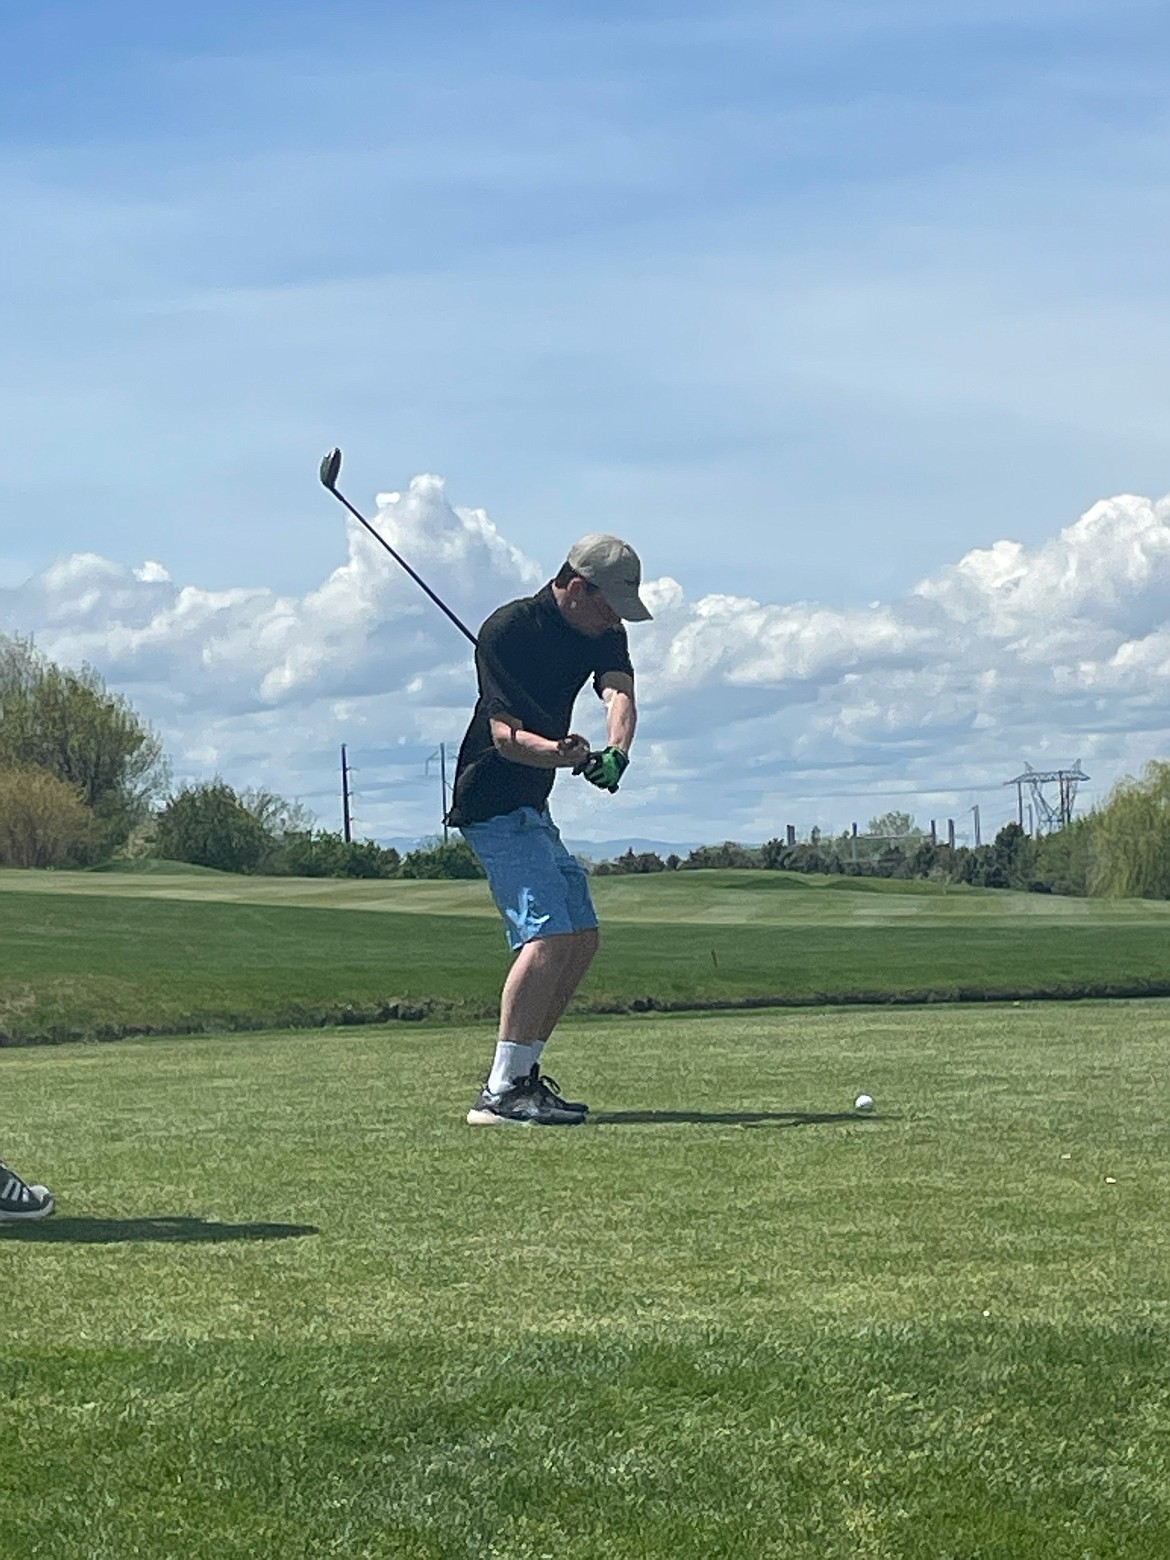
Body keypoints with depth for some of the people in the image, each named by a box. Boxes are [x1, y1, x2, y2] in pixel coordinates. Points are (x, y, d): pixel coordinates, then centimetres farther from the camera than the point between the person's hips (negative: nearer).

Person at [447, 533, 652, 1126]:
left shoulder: (603, 634, 4)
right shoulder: (507, 630, -18)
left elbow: (619, 695, -15)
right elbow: (504, 735, -23)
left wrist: (614, 753, -36)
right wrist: (558, 753, -42)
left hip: (533, 809, 9)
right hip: (494, 804, -9)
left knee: (581, 939, 11)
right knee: (549, 933, -21)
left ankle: (523, 1072, 19)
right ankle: (500, 1092, -25)